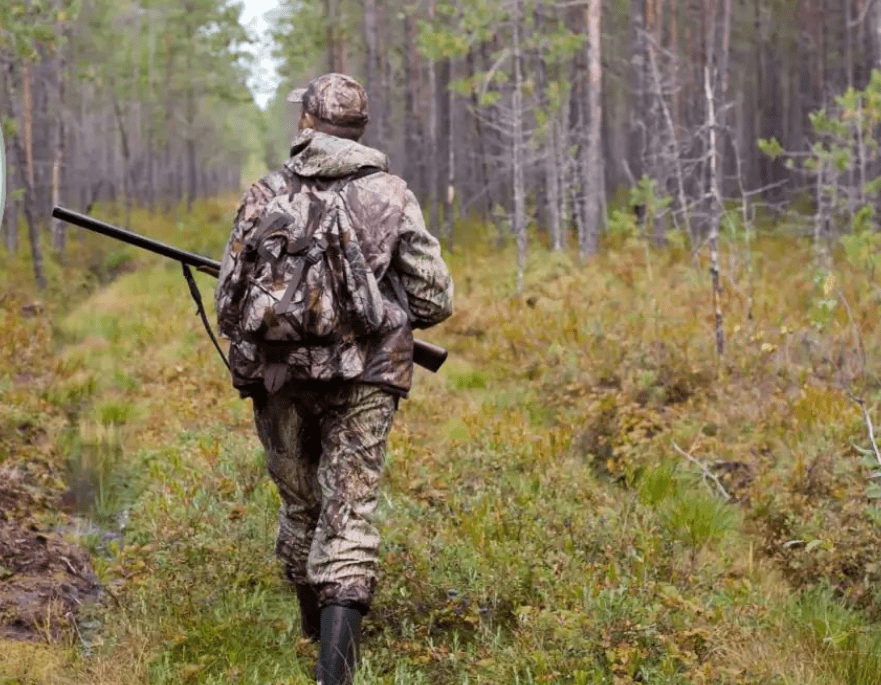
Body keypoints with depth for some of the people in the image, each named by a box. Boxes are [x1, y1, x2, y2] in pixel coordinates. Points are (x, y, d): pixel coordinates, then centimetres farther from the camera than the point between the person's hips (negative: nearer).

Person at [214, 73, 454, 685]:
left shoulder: (268, 194, 2)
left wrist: (250, 357, 22)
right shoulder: (391, 196, 1)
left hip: (281, 376, 2)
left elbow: (231, 297, 2)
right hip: (364, 381, -2)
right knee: (348, 517, -3)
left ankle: (316, 631, 37)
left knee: (301, 506, 20)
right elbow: (434, 300, 0)